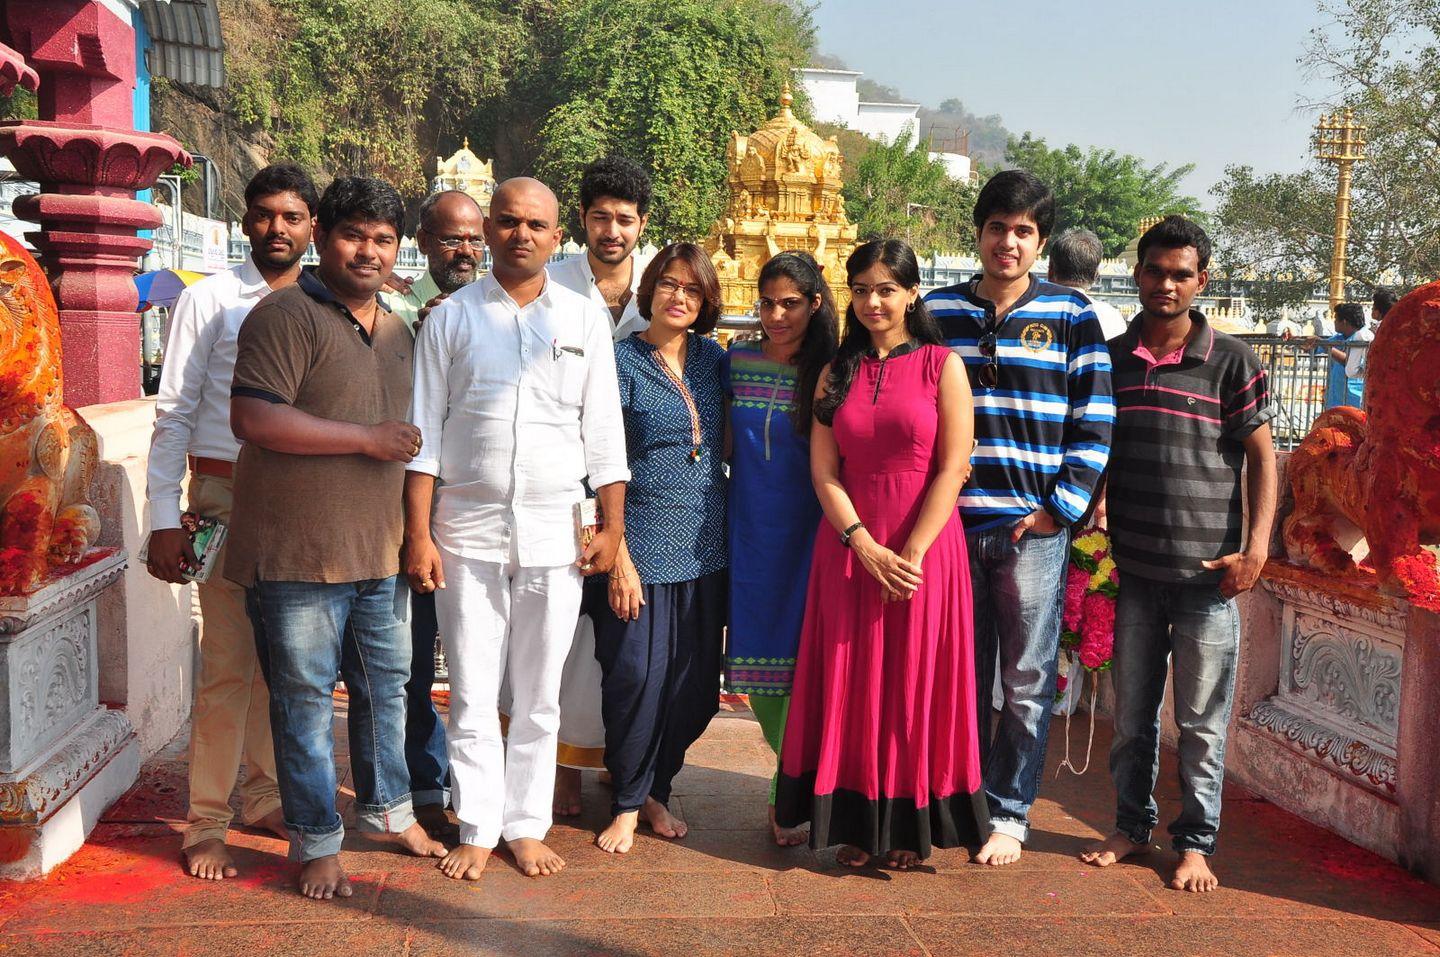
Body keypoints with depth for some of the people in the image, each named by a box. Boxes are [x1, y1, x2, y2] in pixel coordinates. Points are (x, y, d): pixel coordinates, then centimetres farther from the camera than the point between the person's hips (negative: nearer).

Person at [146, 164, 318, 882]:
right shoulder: (210, 300, -1)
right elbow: (173, 413, -3)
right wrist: (165, 519, -9)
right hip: (226, 494, -4)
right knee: (228, 665, -4)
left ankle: (261, 795, 26)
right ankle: (206, 823, 7)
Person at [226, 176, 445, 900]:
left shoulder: (398, 331, 15)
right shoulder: (287, 316, -10)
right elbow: (252, 418, -21)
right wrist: (368, 438, -18)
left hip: (379, 553, 7)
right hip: (298, 552, -7)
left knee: (386, 688, 17)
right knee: (306, 699, 3)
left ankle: (388, 809, 35)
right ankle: (316, 842, 17)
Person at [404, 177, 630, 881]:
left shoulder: (585, 319, 7)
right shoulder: (450, 318, 4)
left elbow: (604, 430, 7)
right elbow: (423, 432, 2)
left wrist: (613, 526, 2)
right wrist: (418, 535, -4)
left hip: (554, 530, 1)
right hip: (468, 530, -1)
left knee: (539, 697, 8)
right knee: (471, 696, 4)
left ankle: (527, 825, 21)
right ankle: (477, 829, 17)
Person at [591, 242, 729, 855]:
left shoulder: (714, 359, 9)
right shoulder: (622, 360, -4)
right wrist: (618, 555, -12)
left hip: (705, 547, 5)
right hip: (642, 544, -5)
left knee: (695, 685, 8)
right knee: (636, 678, -2)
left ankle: (655, 789, 28)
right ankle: (628, 802, 18)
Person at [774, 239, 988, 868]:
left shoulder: (942, 367, 0)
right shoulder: (837, 373, 9)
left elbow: (951, 468, -7)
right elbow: (823, 471, 2)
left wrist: (912, 551, -14)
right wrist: (865, 545, -11)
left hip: (924, 548, -3)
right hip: (849, 549, 3)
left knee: (917, 680, 3)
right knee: (852, 681, 6)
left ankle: (912, 825, 16)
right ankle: (858, 821, 18)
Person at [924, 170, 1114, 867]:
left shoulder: (1071, 315, 4)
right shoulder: (938, 312, 9)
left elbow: (1095, 421, 2)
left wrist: (1061, 508, -6)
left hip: (1035, 528, -1)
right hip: (951, 523, 2)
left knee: (1027, 681, 4)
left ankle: (1009, 814, 16)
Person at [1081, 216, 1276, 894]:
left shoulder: (1231, 361, -2)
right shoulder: (1109, 359, 6)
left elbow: (1262, 456, 0)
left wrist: (1256, 547, -9)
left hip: (1207, 575, -3)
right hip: (1132, 569, 3)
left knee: (1202, 721, 5)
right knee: (1131, 715, 13)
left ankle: (1196, 842, 19)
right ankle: (1132, 825, 28)